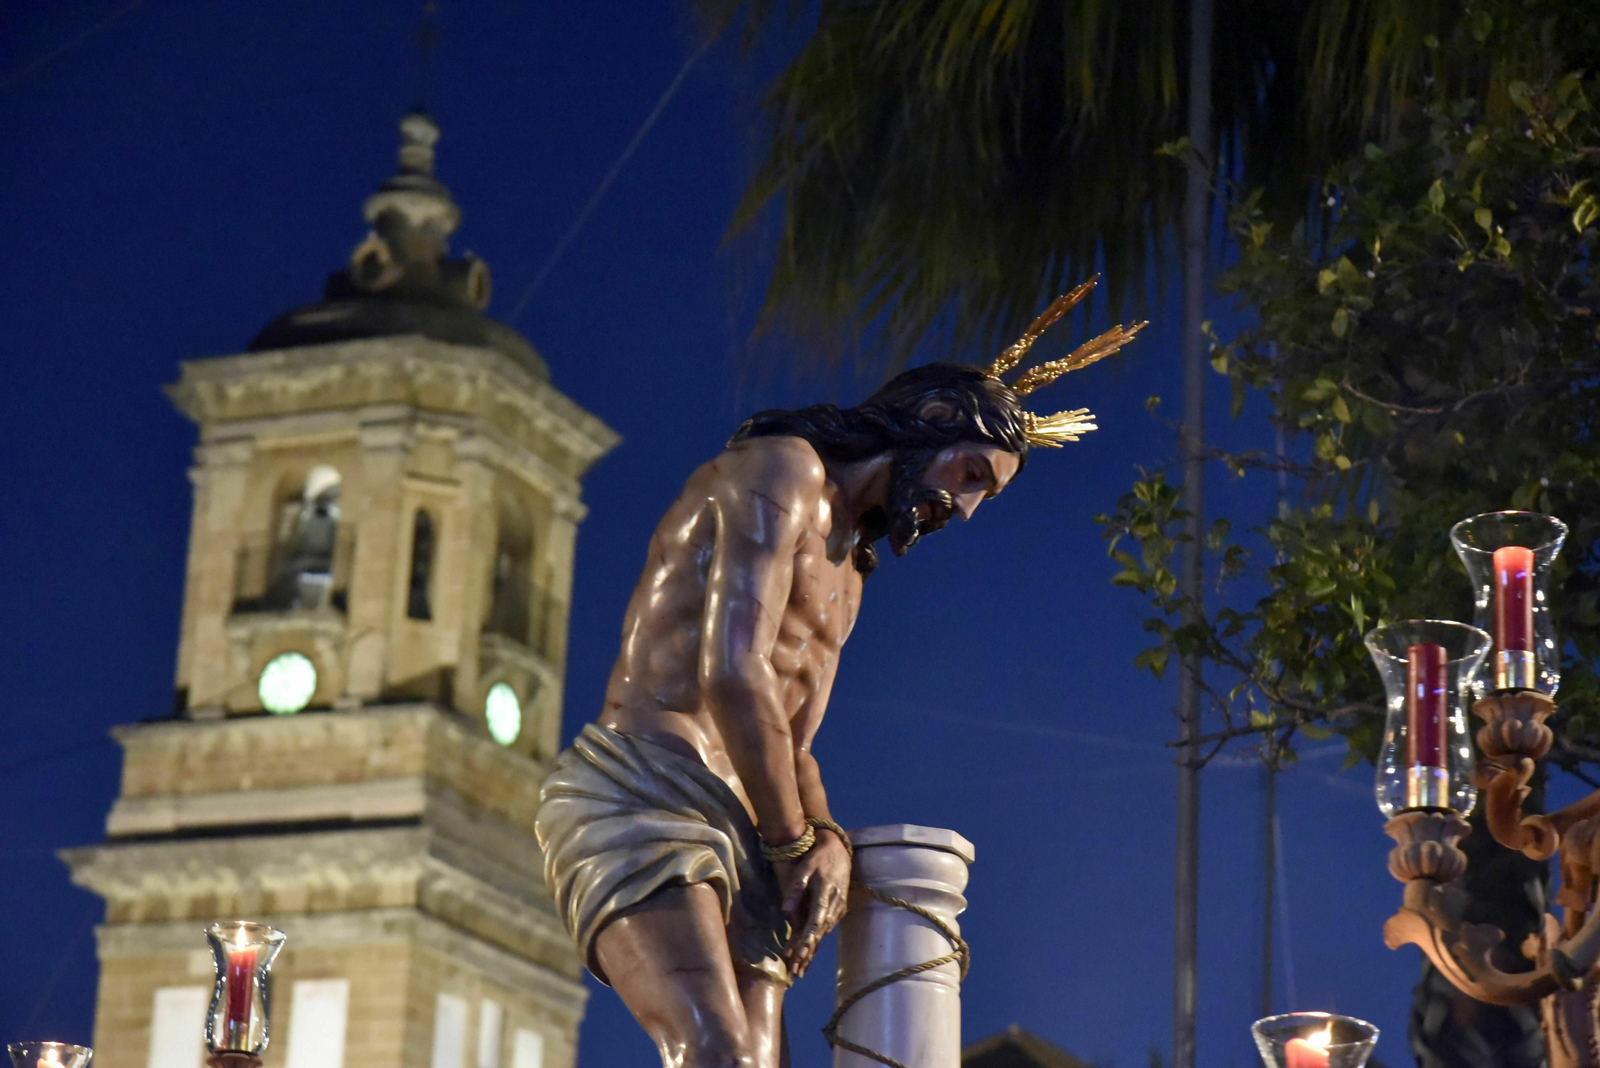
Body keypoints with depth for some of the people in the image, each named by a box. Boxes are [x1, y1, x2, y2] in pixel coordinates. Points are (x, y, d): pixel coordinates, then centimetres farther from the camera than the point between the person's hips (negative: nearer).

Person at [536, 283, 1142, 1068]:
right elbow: (732, 672, -13)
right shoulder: (781, 472, -1)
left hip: (732, 836, 10)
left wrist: (827, 840, 5)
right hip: (637, 796, -10)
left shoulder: (844, 567, 30)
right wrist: (795, 841, -5)